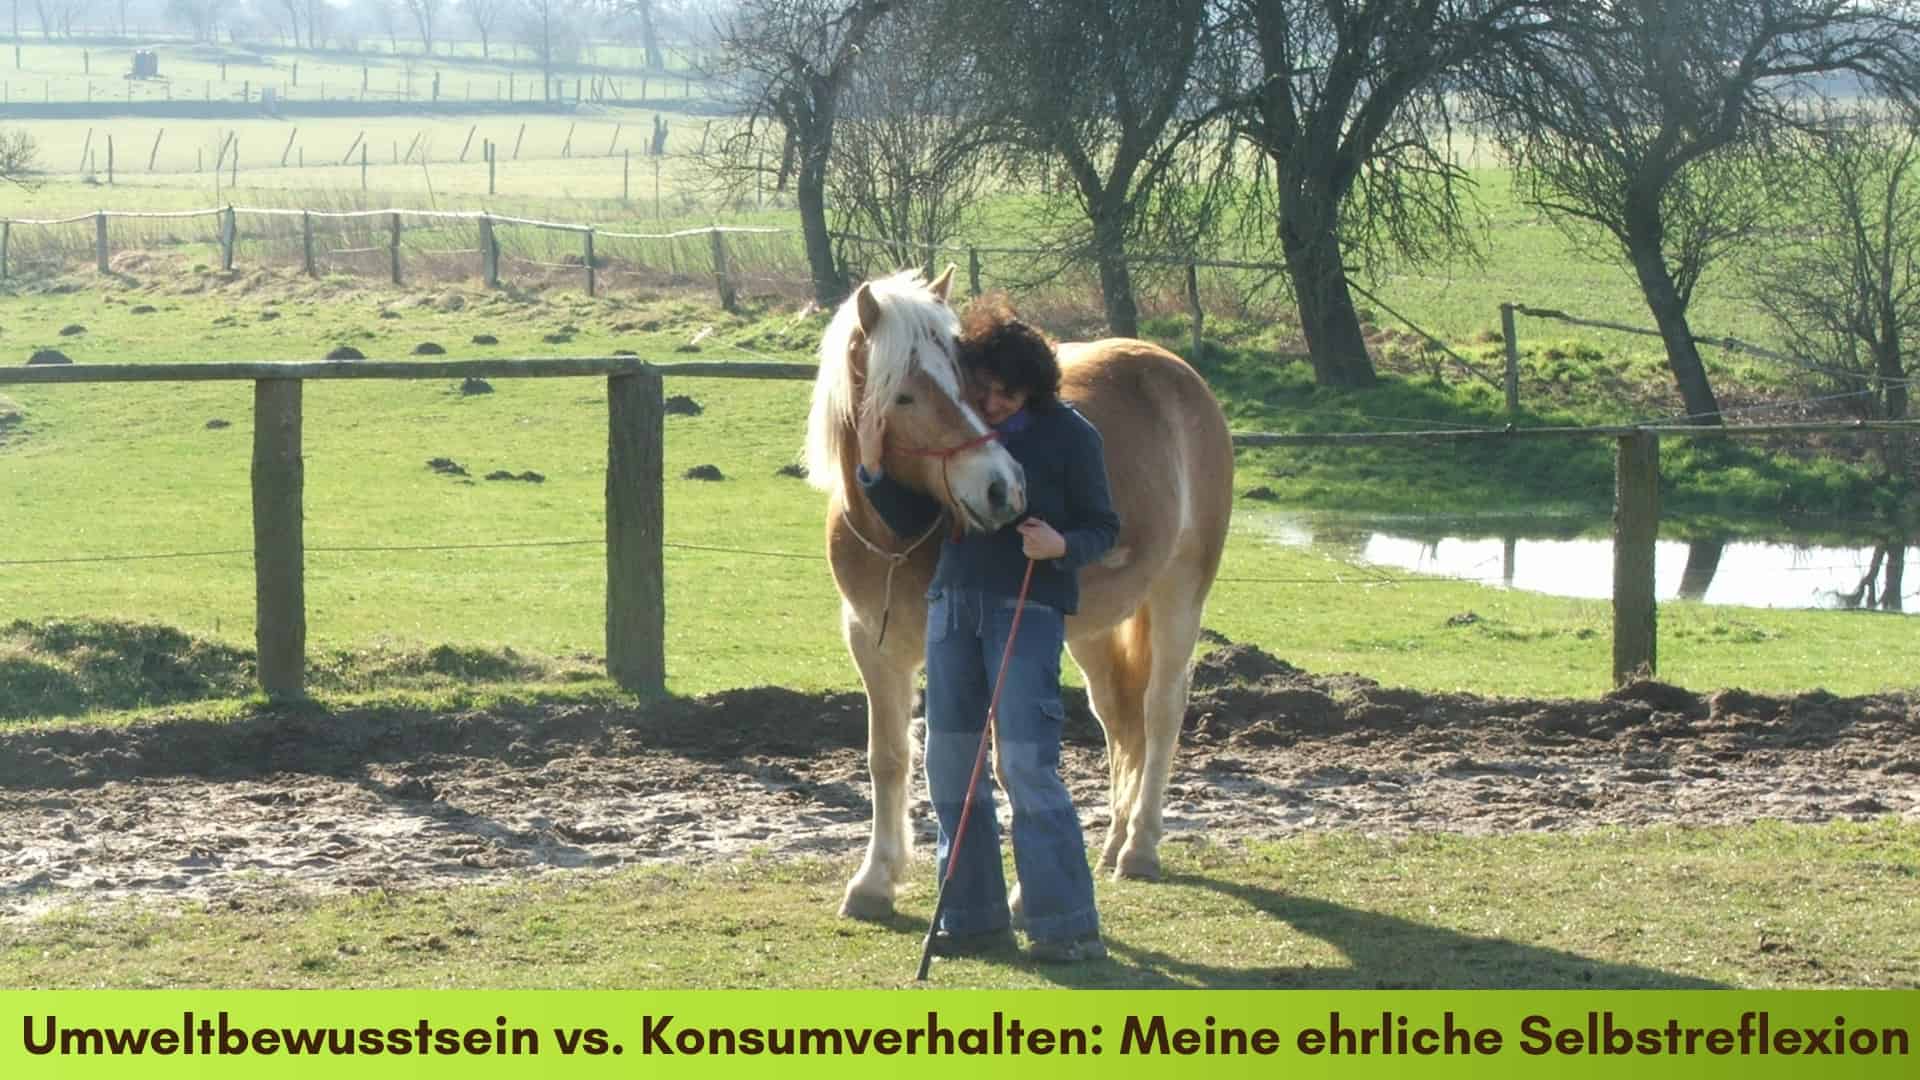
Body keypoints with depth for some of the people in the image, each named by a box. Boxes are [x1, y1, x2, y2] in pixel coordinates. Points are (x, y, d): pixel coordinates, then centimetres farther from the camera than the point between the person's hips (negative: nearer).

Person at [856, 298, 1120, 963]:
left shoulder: (1067, 435, -4)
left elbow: (1103, 528, -2)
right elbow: (911, 523, 9)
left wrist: (1061, 545, -23)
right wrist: (874, 466, -6)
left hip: (1029, 608, -6)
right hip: (952, 603, 6)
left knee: (1027, 767, -10)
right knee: (950, 768, 7)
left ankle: (1068, 926, -6)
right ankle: (974, 919, 16)